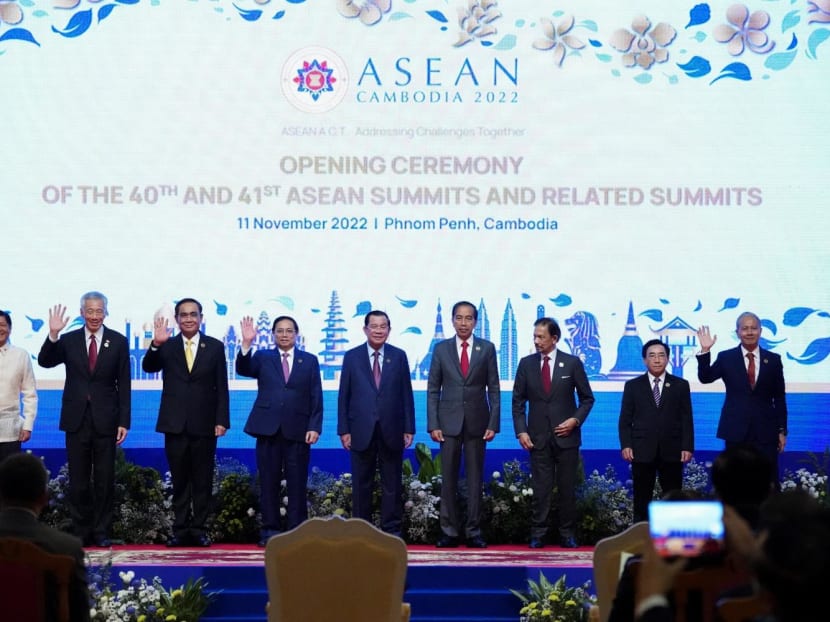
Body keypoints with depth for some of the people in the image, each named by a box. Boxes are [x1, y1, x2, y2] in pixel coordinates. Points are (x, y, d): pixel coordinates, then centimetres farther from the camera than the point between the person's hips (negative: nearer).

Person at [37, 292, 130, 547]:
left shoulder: (118, 342, 1)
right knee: (78, 481, 6)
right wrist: (53, 334, -25)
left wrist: (124, 422, -4)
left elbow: (123, 385, 0)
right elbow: (44, 361, -10)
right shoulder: (68, 340, 3)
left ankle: (101, 532, 15)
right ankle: (81, 532, 15)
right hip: (77, 420, 1)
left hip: (105, 420, -1)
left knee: (105, 480, 5)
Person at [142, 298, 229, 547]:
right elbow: (148, 367, -12)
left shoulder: (215, 347, 4)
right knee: (179, 480, 6)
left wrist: (222, 420, -4)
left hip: (204, 424, 0)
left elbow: (222, 387, 2)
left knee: (203, 480, 4)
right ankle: (180, 529, 11)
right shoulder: (167, 347, 5)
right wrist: (156, 344, -30)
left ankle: (199, 529, 11)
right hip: (175, 424, 0)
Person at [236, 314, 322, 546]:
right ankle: (270, 529, 10)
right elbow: (243, 369, -9)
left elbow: (316, 397, 6)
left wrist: (314, 427, -4)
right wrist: (246, 344, -24)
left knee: (297, 484, 0)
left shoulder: (309, 361, 10)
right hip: (268, 429, 0)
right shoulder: (262, 357, 10)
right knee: (268, 482, 3)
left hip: (298, 430, 0)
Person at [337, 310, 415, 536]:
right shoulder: (352, 357, 4)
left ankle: (392, 530, 12)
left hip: (391, 431, 0)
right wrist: (344, 430, -2)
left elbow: (406, 394, 5)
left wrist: (409, 428, 0)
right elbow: (344, 396, 3)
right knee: (362, 484, 5)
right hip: (362, 431, 0)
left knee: (392, 483, 5)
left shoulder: (399, 356, 6)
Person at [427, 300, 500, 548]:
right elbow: (433, 389, 4)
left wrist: (493, 424, -5)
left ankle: (474, 532, 9)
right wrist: (433, 424, -4)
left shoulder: (487, 348, 3)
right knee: (448, 478, 2)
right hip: (449, 422, 0)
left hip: (477, 422, 0)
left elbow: (494, 389, 3)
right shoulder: (441, 349, 4)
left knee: (475, 478, 4)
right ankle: (449, 531, 8)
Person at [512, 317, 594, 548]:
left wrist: (575, 419, -8)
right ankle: (537, 535, 7)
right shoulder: (526, 364, 4)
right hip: (538, 437, 1)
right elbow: (518, 401, 7)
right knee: (540, 489, 0)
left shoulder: (572, 363, 0)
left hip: (566, 436, -1)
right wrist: (521, 431, -3)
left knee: (567, 489, 4)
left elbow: (587, 398, 6)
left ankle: (567, 535, 13)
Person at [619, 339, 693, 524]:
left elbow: (686, 419, 5)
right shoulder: (632, 386, 9)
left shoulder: (681, 385, 9)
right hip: (642, 451, 0)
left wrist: (687, 447, -4)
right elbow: (625, 420, 5)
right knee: (642, 499, 3)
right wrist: (626, 445, -7)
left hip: (672, 451, 0)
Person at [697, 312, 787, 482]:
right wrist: (705, 351, -19)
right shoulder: (726, 358, 4)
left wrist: (782, 430, 5)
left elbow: (779, 398, 7)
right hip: (736, 430, -1)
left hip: (765, 431, 1)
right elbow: (705, 378, -7)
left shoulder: (773, 360, 5)